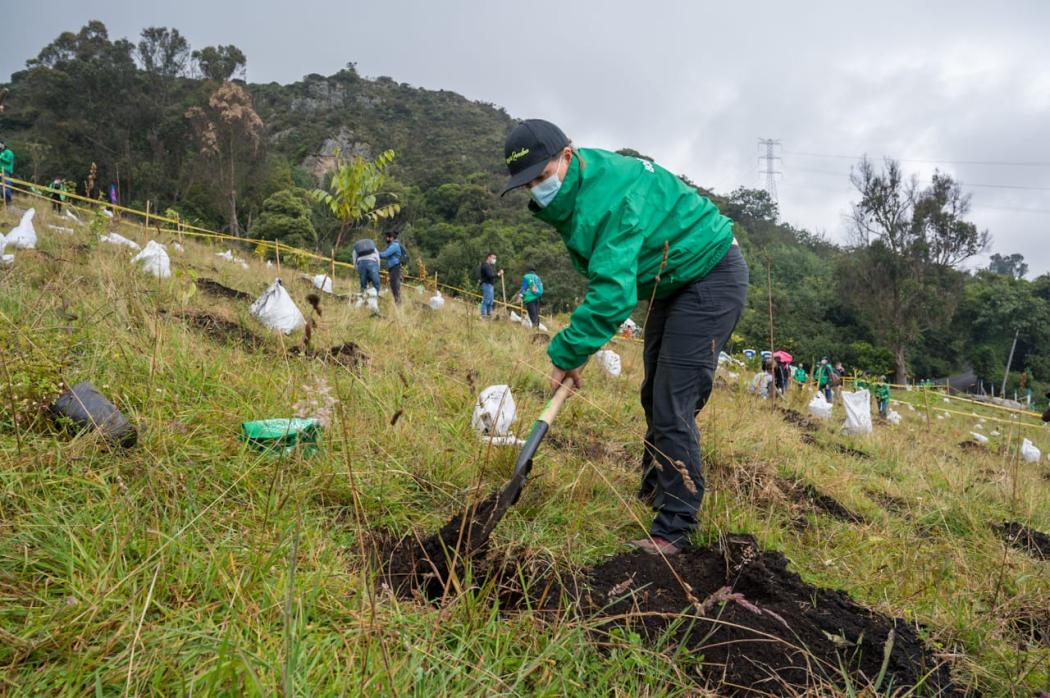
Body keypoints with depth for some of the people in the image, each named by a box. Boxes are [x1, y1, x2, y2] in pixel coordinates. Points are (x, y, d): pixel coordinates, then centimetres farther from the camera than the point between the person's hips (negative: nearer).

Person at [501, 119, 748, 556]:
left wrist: (568, 354, -28)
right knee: (655, 396, 17)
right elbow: (606, 272, 10)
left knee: (672, 405, -14)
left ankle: (673, 529, -5)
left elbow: (613, 292, -37)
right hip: (673, 282, 10)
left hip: (711, 278, -10)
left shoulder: (611, 196, -32)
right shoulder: (578, 189, -1)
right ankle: (653, 493, 34)